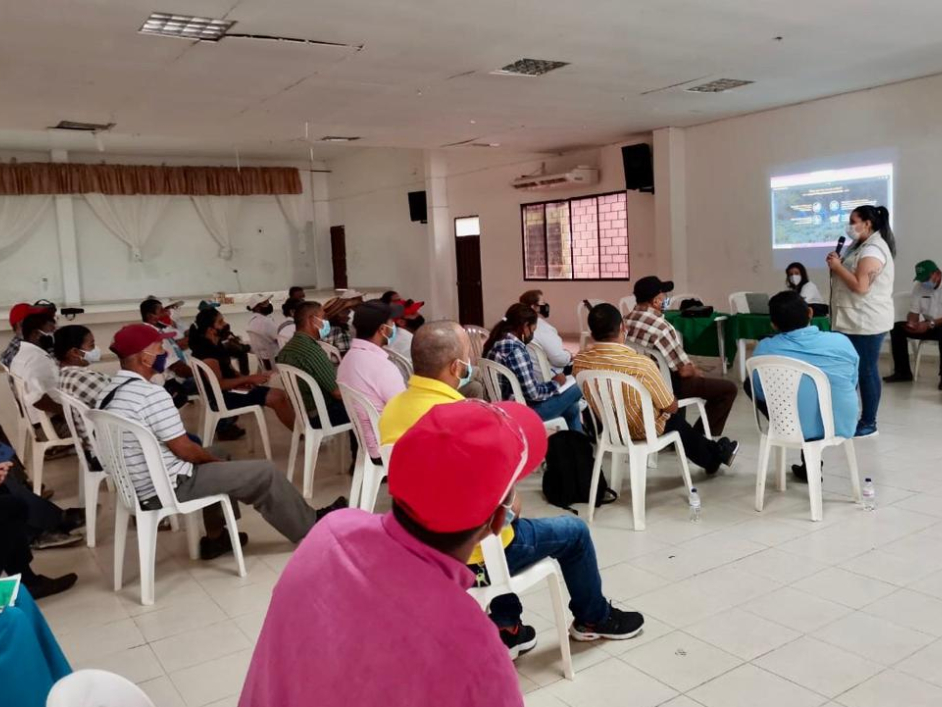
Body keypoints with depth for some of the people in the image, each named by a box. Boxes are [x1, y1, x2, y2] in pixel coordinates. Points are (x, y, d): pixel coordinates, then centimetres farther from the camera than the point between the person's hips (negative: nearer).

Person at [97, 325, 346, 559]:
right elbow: (185, 450, -19)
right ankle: (311, 526, 16)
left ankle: (215, 537, 33)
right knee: (265, 472, -2)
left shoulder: (108, 393, 5)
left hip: (140, 487, 10)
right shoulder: (151, 394, -24)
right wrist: (215, 460, 1)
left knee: (212, 456, 31)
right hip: (170, 488, -10)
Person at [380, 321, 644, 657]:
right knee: (574, 531, 14)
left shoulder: (392, 409, -4)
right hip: (471, 552, -7)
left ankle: (505, 629, 36)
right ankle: (594, 618, 39)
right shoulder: (461, 417, -29)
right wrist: (511, 503, 1)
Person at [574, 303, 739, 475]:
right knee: (675, 418, 30)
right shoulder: (641, 364, -33)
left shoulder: (579, 361, -19)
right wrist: (672, 402, 5)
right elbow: (671, 407, -17)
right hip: (645, 431, -4)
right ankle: (715, 454, 54)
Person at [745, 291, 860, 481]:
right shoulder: (841, 342, -10)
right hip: (842, 425, 2)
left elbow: (759, 392, 1)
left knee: (748, 383, 20)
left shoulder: (765, 349, -14)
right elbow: (852, 384, 8)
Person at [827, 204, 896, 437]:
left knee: (867, 371, -3)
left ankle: (869, 423, 5)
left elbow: (861, 286, -24)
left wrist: (837, 267, -14)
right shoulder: (863, 246, 17)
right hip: (855, 321, 10)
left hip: (866, 322, -10)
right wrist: (838, 264, 4)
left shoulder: (873, 249, -16)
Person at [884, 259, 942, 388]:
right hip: (927, 326, 6)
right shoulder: (918, 286, 1)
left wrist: (930, 324, -35)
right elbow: (914, 311, 2)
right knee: (897, 328, -12)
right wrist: (912, 322, -20)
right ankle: (903, 372, -9)